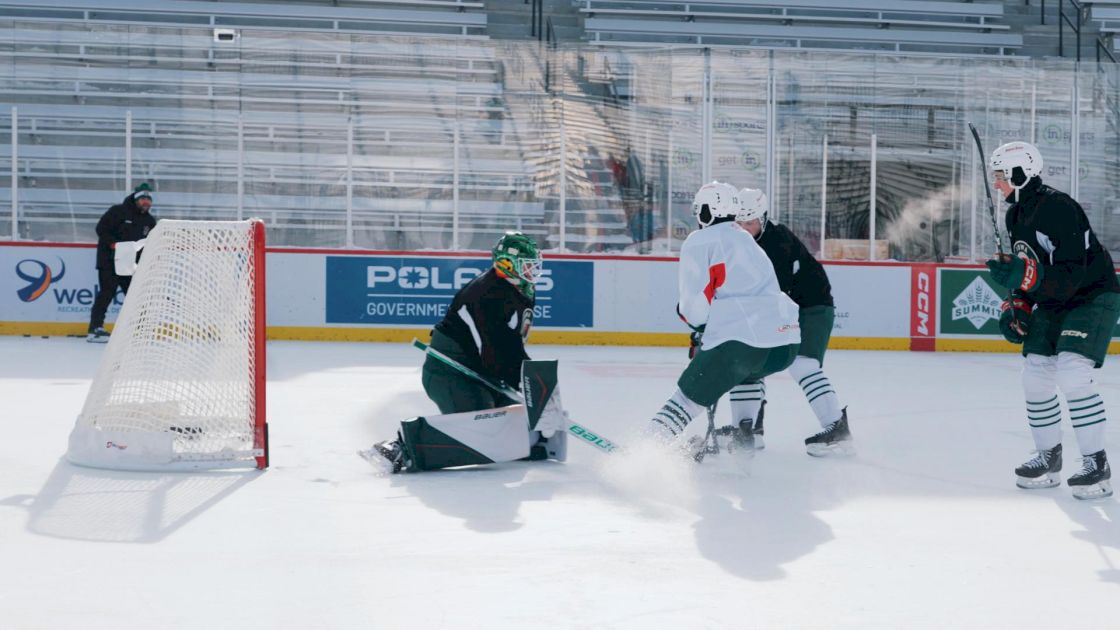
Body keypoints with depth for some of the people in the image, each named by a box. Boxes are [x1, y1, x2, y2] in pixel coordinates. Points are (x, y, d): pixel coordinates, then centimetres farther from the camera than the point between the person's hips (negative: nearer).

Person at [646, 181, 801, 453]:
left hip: (742, 339, -7)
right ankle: (743, 435, 29)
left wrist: (696, 322, 17)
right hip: (786, 341, 7)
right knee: (745, 372, 36)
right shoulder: (750, 242, 29)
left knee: (690, 394, 1)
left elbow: (695, 301, -5)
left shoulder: (700, 241, 3)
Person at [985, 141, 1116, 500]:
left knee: (1071, 372, -22)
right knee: (1035, 375, 4)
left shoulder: (1058, 208, -25)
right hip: (1052, 302, 9)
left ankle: (1097, 465, -13)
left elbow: (1071, 274, -32)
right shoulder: (1016, 216, 5)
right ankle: (1048, 457, 18)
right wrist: (1016, 307, 4)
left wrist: (1024, 276, -42)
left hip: (1093, 296, -9)